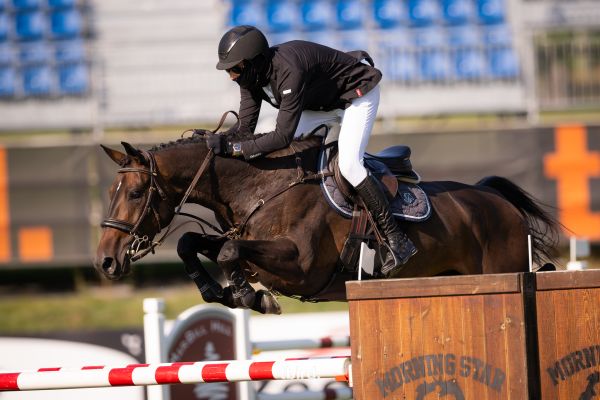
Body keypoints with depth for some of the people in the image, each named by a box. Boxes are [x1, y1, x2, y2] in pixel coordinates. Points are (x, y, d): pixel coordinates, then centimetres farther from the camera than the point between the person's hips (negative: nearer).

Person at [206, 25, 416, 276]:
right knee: (277, 155, 0)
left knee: (348, 164, -24)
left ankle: (397, 240, -20)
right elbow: (245, 128, -9)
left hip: (358, 94, -9)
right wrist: (223, 143, -26)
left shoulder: (289, 72, -40)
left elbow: (283, 135, -41)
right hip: (321, 102, 9)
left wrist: (235, 149, -44)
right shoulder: (251, 74, -14)